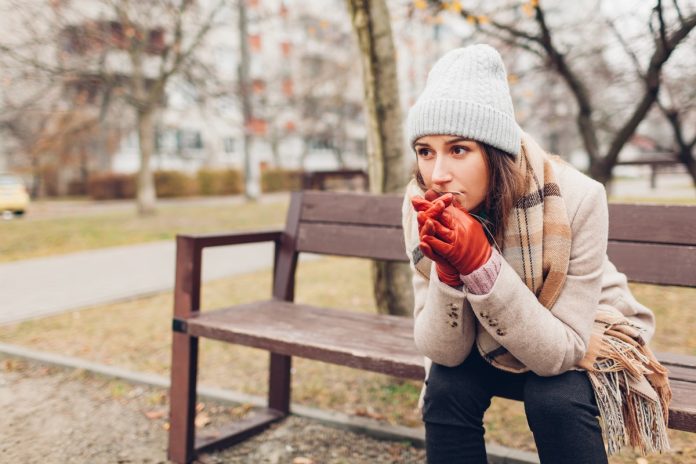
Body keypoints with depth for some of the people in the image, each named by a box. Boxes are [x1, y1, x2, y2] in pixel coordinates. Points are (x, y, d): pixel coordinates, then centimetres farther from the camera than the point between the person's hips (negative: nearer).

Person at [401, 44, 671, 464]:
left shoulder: (575, 199, -31)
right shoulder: (422, 206, -22)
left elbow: (558, 352, -29)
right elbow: (444, 352, -20)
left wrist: (480, 262, -41)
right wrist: (448, 270, -39)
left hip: (580, 344, -2)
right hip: (492, 349, 2)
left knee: (555, 398, -30)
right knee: (446, 387, -25)